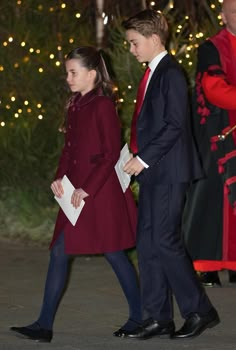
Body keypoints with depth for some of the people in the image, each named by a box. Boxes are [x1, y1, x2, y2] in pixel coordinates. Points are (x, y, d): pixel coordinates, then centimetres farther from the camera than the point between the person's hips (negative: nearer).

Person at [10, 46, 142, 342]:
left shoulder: (102, 106, -12)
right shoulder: (75, 106, 12)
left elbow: (111, 155, -15)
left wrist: (87, 189, -17)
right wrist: (59, 178, 3)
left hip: (100, 193, -8)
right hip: (77, 193, 8)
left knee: (113, 251, 1)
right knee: (60, 252, 3)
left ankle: (139, 316, 16)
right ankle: (44, 325, 4)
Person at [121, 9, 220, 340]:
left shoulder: (171, 73, -12)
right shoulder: (153, 74, 16)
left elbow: (175, 124, -18)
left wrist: (144, 158, -18)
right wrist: (139, 158, 9)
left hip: (168, 171, -10)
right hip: (153, 171, 10)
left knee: (165, 241, -9)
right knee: (147, 242, 8)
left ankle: (200, 310, 1)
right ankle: (158, 318, 12)